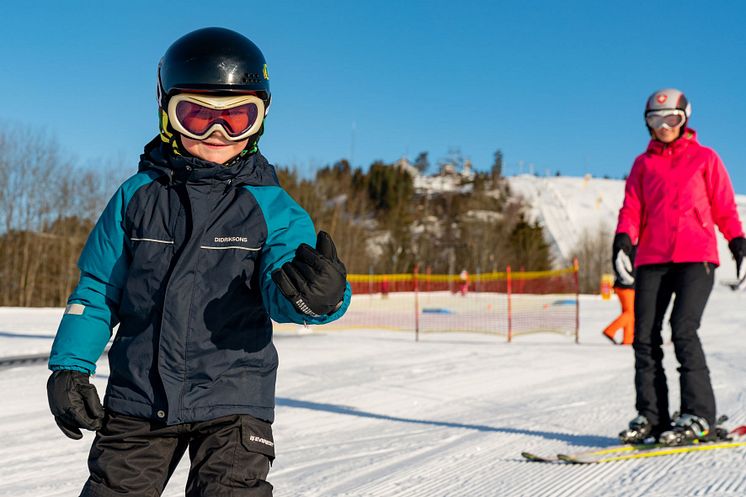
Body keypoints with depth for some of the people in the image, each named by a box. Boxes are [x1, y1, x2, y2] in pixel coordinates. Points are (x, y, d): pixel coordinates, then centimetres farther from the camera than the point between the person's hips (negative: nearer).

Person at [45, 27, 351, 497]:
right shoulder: (138, 195, 2)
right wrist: (70, 365, 0)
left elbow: (280, 291, -18)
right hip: (138, 397, 2)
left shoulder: (272, 208, -3)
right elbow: (98, 289, 8)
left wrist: (316, 295, -41)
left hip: (233, 400, -2)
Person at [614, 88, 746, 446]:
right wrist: (624, 237, -10)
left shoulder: (705, 158, 12)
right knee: (645, 336, -3)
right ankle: (651, 415, 5)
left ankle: (698, 417, -10)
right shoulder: (643, 164, 18)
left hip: (696, 258, -3)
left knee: (683, 330, -16)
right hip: (652, 260, 3)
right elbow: (632, 208, 10)